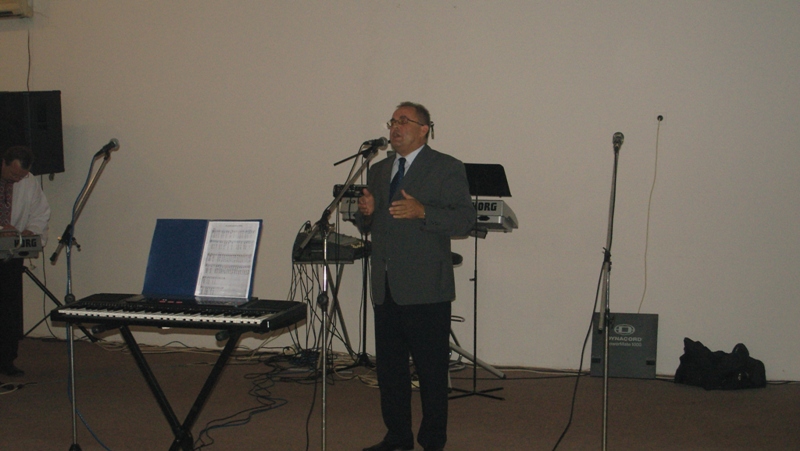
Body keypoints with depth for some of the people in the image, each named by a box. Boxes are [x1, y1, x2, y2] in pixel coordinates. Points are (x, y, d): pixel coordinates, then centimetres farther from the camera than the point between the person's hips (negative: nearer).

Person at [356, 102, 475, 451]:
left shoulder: (447, 169, -2)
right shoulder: (378, 171, 18)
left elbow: (465, 220, -11)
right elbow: (367, 227, 23)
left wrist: (421, 212, -23)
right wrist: (365, 212, 0)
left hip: (425, 290, -7)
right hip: (385, 288, 7)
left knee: (431, 370, 0)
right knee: (388, 367, 13)